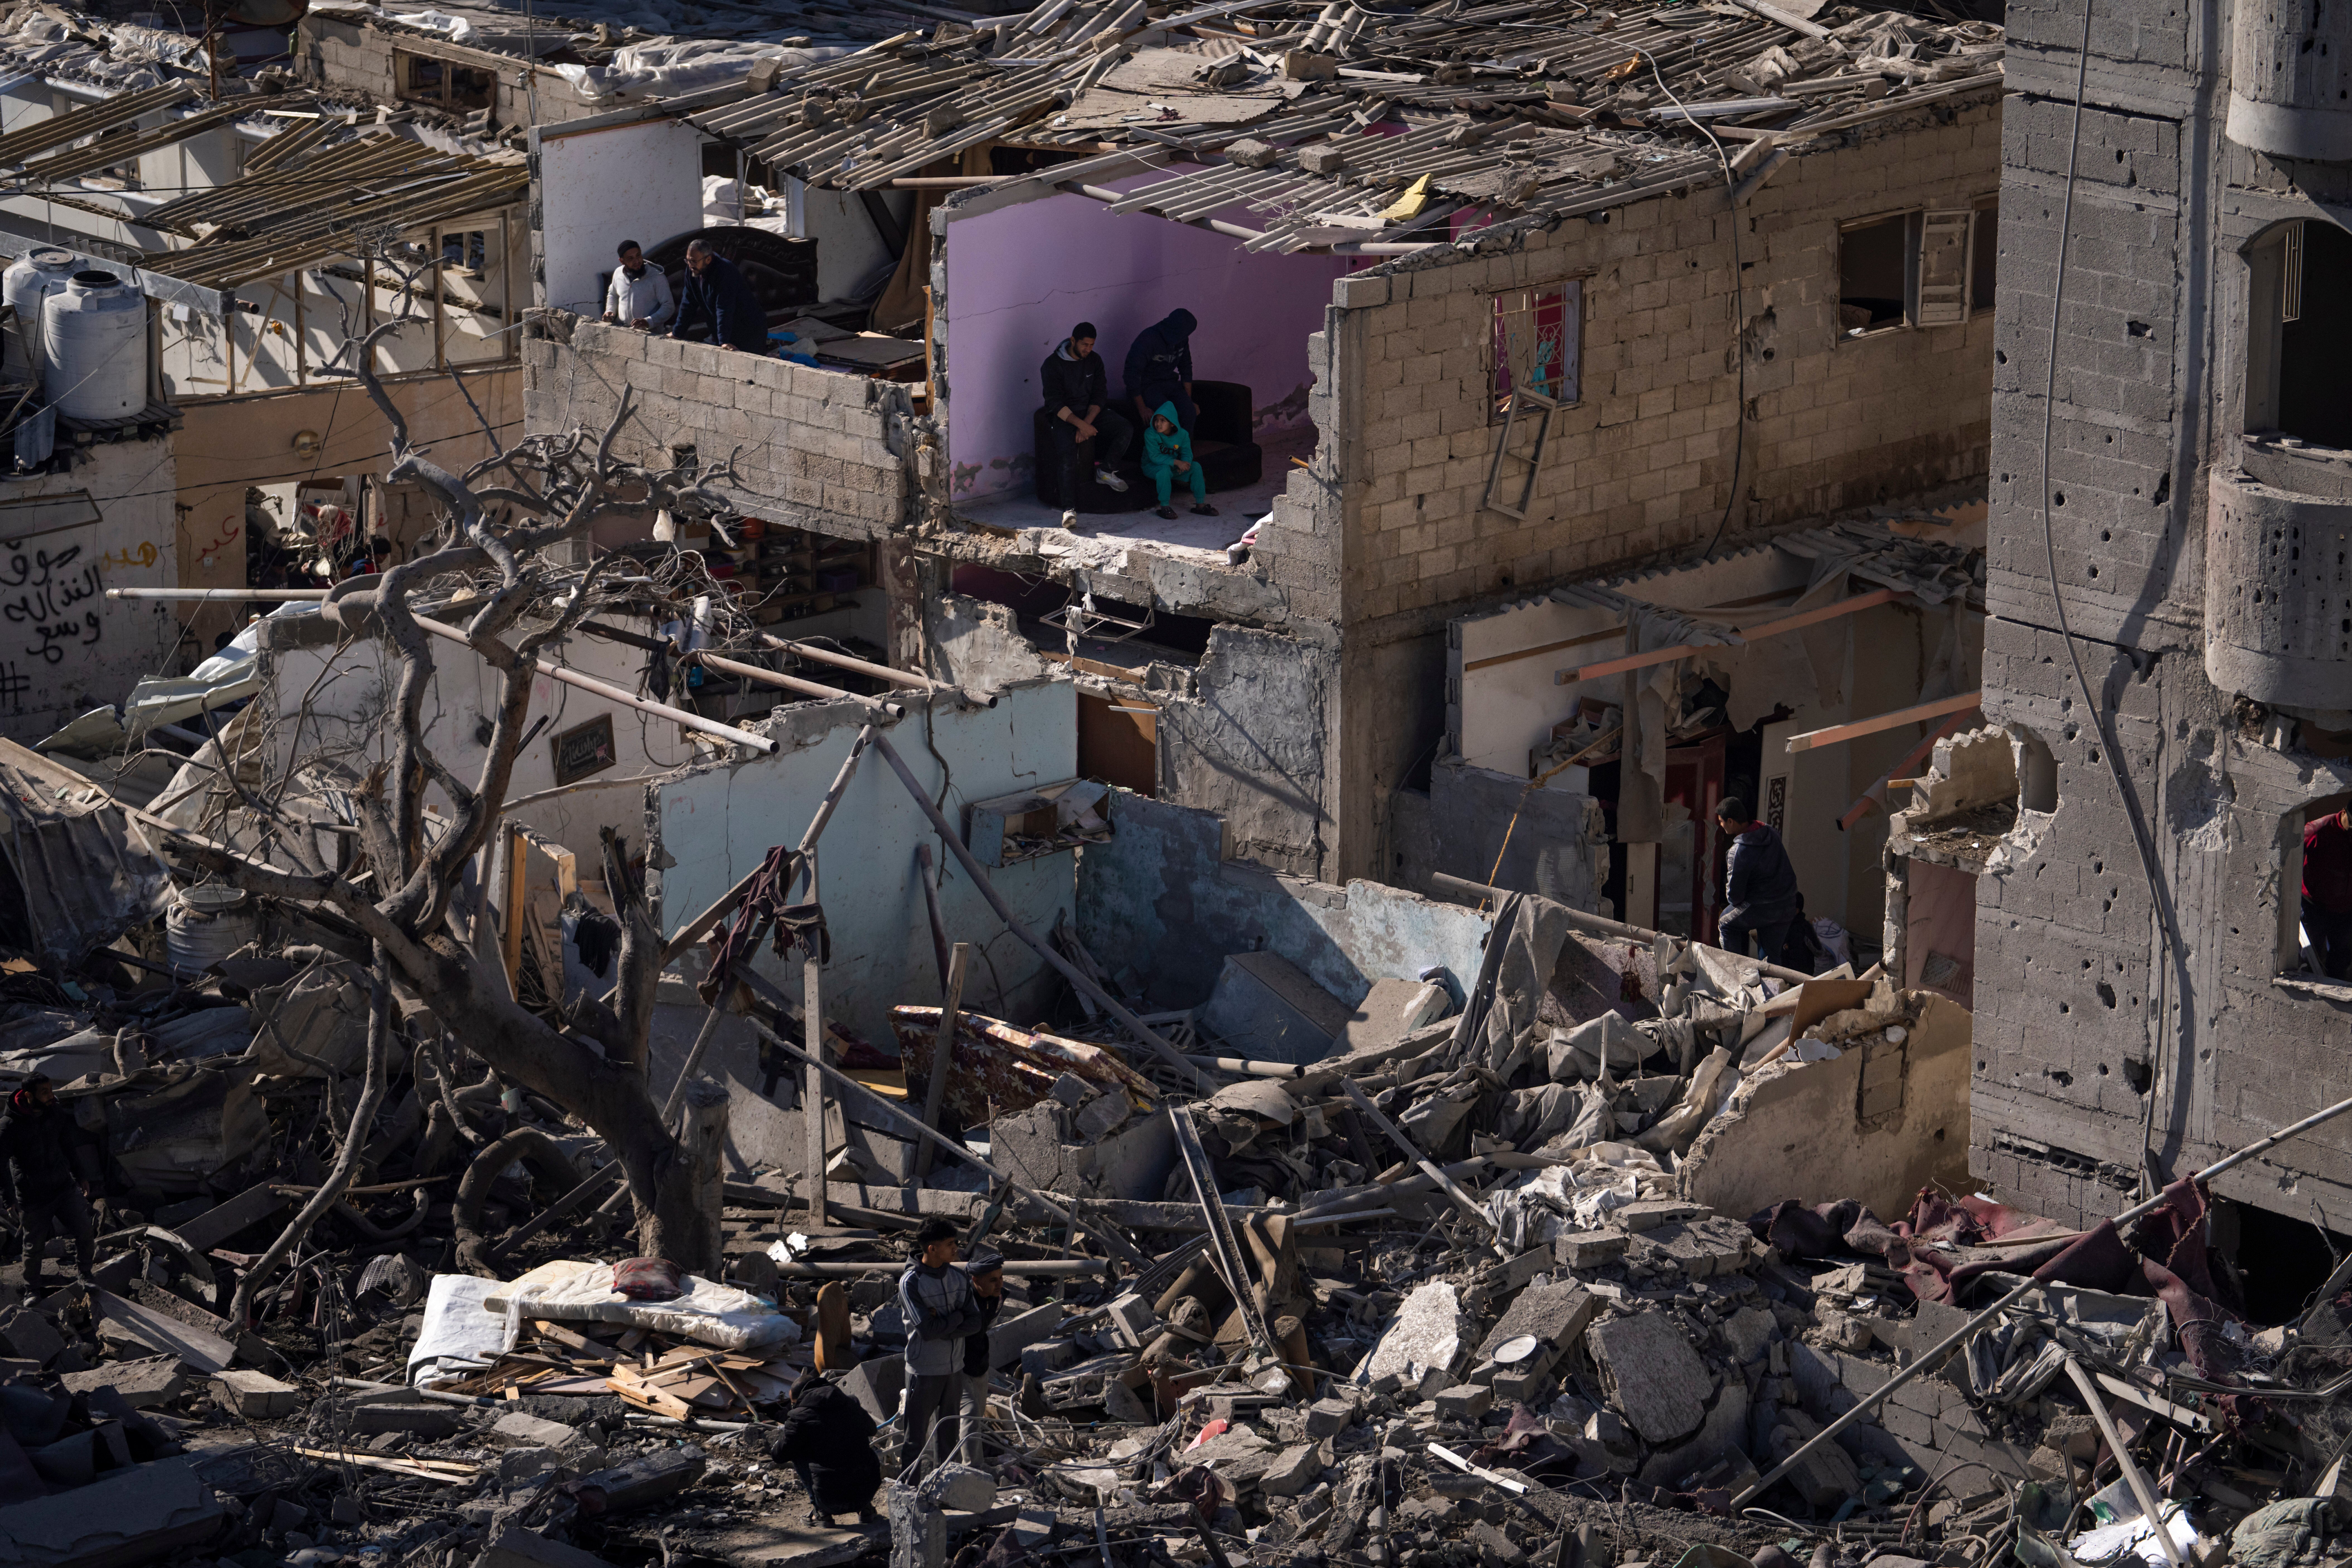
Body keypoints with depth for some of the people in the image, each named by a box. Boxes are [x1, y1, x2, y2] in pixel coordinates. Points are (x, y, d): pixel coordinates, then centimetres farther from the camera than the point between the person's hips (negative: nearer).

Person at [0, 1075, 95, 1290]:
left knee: (85, 1232, 0)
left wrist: (80, 1176, 18)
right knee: (35, 1247, 7)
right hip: (32, 1198, -4)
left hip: (65, 1187, 4)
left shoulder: (57, 1113, -2)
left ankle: (83, 1276, 24)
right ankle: (32, 1290, 29)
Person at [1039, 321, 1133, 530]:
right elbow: (1056, 403, -16)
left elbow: (1100, 396, 1)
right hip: (1064, 416, -5)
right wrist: (1081, 425, -27)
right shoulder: (1053, 364, -11)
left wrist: (1087, 423, -15)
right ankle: (1069, 509, -40)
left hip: (1091, 412, 5)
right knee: (1067, 454, -32)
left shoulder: (1094, 360, 5)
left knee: (1126, 428, -19)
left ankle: (1106, 471, -5)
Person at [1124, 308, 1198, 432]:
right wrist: (1142, 408, -21)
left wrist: (1189, 401, 9)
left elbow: (1186, 368, 15)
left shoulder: (1182, 340, 1)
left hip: (1170, 383, 6)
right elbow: (1132, 374, -21)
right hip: (1147, 386, -6)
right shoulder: (1147, 339, -21)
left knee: (1190, 413, -23)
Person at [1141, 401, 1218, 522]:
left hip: (1173, 467, 4)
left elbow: (1187, 454, -10)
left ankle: (1200, 505, -10)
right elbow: (1155, 457, -27)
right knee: (1165, 469, -38)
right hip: (1152, 467, -4)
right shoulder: (1150, 434, -20)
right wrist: (1176, 462, -35)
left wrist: (1184, 464, -35)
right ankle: (1164, 507, -29)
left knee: (1196, 466, -16)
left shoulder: (1182, 434, -8)